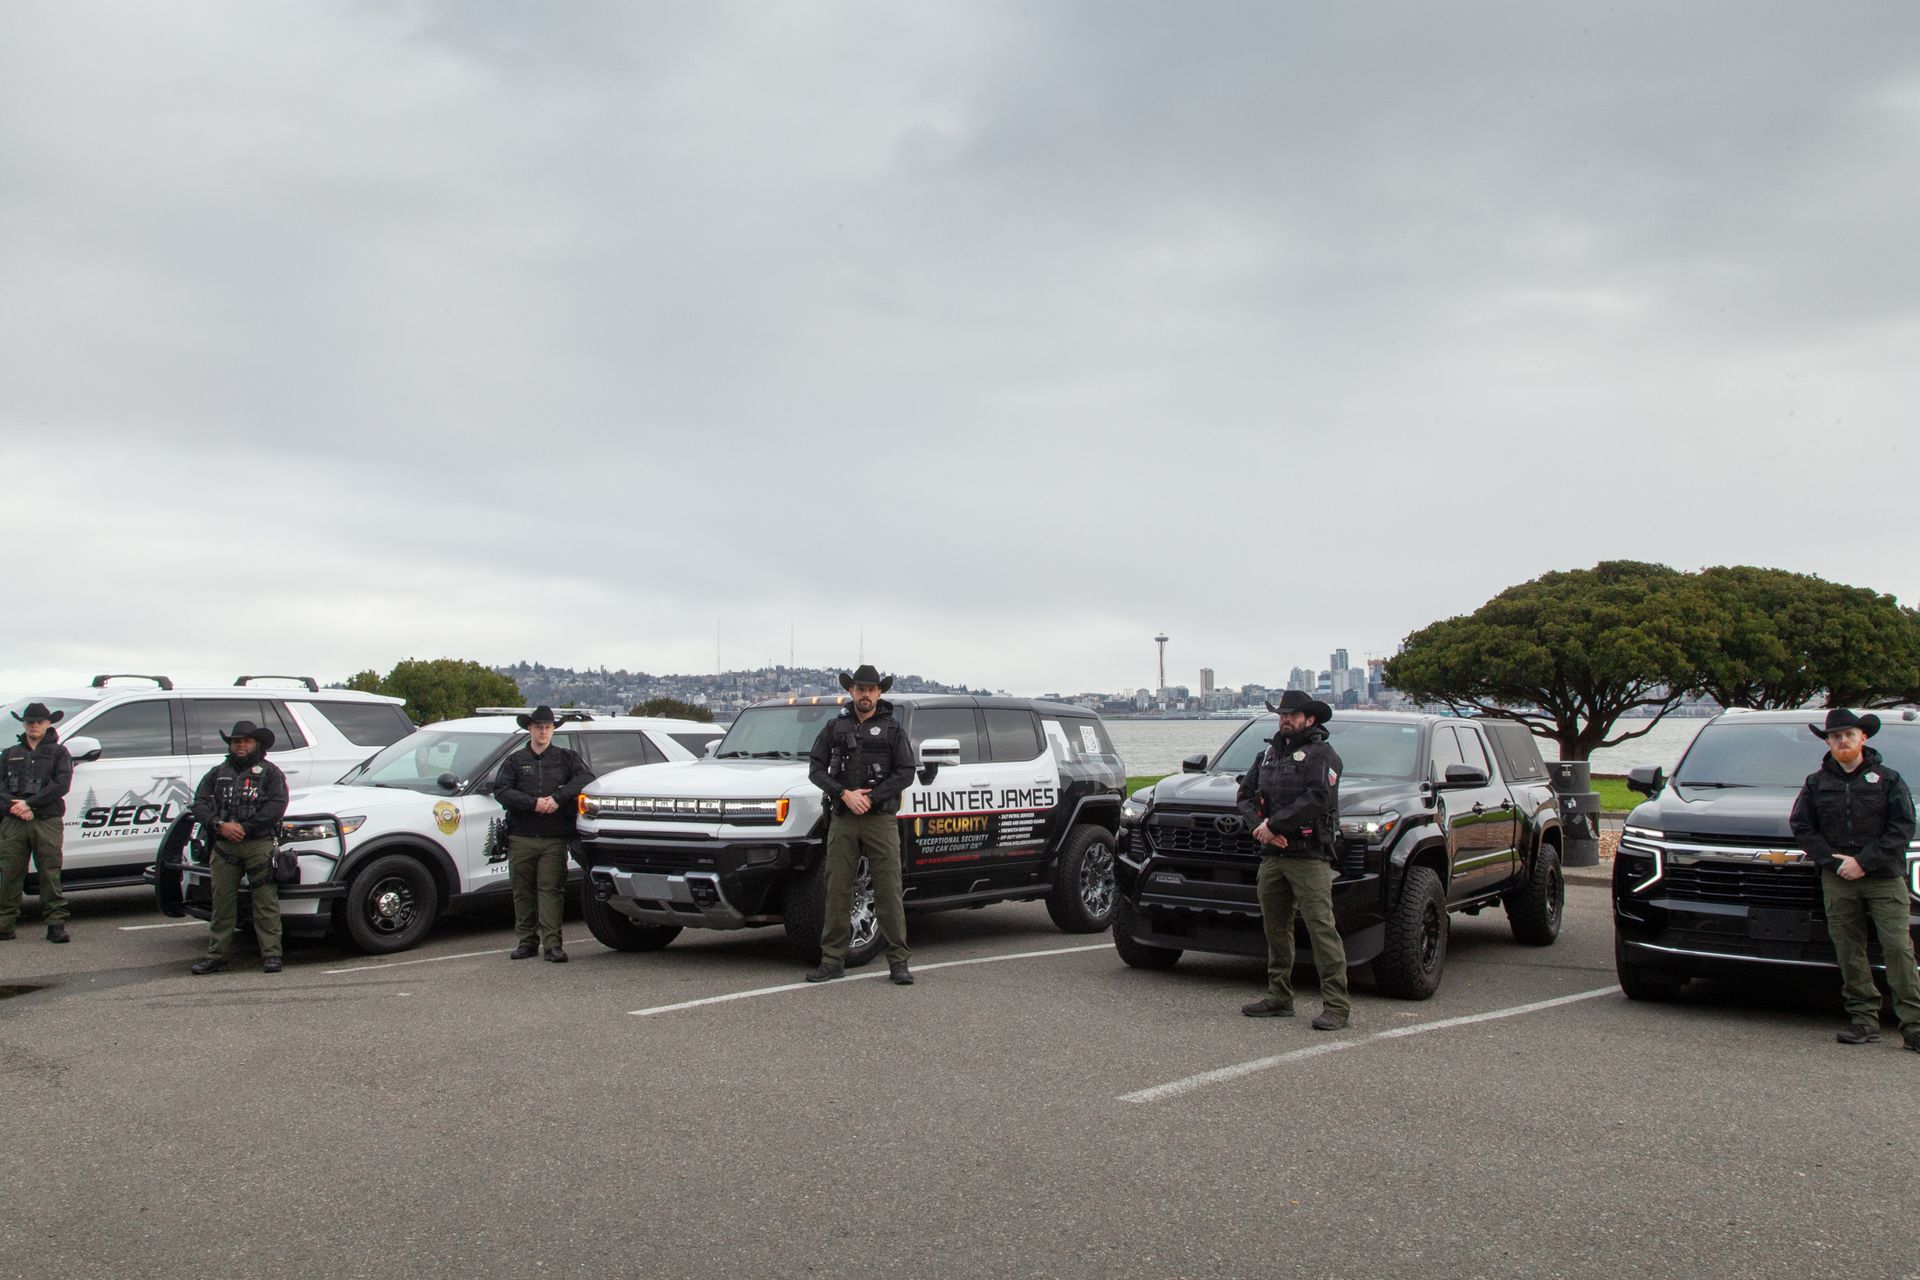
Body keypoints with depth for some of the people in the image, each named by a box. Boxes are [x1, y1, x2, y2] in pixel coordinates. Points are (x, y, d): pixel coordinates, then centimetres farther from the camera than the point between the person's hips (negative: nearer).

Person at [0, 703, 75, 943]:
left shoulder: (58, 752, 10)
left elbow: (62, 784, -5)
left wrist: (29, 803, -13)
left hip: (47, 822, -3)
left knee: (50, 874, -4)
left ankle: (56, 923, -3)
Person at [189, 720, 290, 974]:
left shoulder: (269, 772, 7)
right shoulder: (218, 773, 20)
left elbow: (277, 805, -7)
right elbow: (199, 804, 10)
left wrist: (245, 828, -13)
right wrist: (220, 825, -8)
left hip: (259, 845, -4)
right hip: (224, 846, 4)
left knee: (266, 902, -6)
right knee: (222, 903, 5)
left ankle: (271, 954, -5)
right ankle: (216, 956, 11)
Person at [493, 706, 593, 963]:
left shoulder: (566, 758, 13)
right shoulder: (515, 761, 13)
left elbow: (586, 778, -3)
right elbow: (501, 790, -1)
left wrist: (558, 798, -15)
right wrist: (533, 803, -13)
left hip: (555, 838, -2)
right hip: (521, 838, 2)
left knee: (551, 889, -7)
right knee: (523, 891, 5)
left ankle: (552, 944, -9)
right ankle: (527, 941, 14)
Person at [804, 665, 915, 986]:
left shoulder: (893, 729, 7)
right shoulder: (835, 727, 11)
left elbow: (905, 772, 0)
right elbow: (816, 769, 5)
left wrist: (871, 798, -10)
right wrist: (844, 794, -9)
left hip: (881, 819, -2)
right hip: (842, 819, 2)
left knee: (889, 891, -4)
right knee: (837, 890, 1)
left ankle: (898, 961, 1)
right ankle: (832, 960, 8)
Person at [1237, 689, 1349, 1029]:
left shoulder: (1321, 754, -3)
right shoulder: (1269, 754, 20)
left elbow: (1317, 799, -17)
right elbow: (1246, 794, 14)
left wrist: (1273, 824, -16)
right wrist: (1258, 826, -6)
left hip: (1309, 857, -7)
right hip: (1272, 856, 7)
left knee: (1321, 928, -10)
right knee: (1275, 927, 12)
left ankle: (1336, 1005, -9)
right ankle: (1279, 998, 22)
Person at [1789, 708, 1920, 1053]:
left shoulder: (1888, 779, 4)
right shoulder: (1816, 783, 11)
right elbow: (1802, 827, 8)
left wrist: (1863, 862, -11)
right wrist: (1835, 862, -6)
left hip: (1885, 878, -2)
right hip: (1837, 880, 2)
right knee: (1849, 952, 2)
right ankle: (1864, 1019, 7)